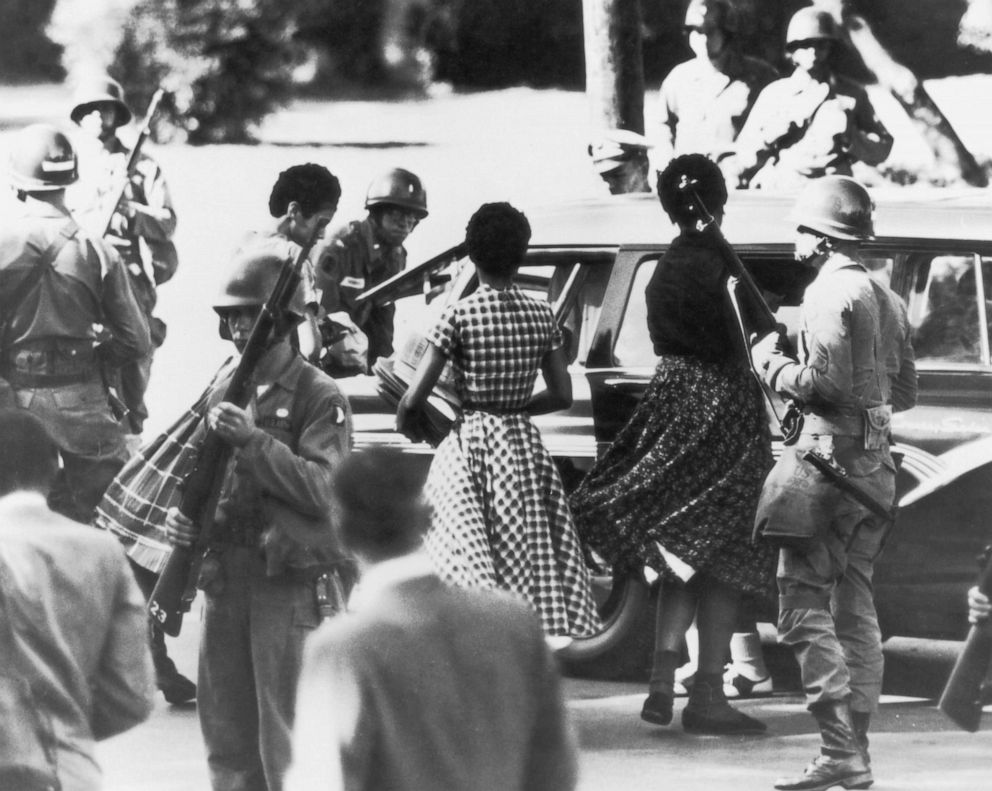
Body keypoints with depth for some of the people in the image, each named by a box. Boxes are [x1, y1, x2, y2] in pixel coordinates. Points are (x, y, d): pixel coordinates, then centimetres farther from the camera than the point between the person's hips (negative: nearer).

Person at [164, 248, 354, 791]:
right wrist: (180, 516, 1)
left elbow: (322, 490, -14)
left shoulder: (318, 396, -4)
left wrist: (253, 440, -21)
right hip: (224, 581, 7)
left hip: (290, 587, -7)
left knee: (285, 740, -8)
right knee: (226, 735, 11)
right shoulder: (225, 393, 15)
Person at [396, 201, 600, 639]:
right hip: (525, 448, 4)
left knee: (468, 567, -4)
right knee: (538, 566, 10)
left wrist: (409, 425, 8)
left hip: (470, 445, -4)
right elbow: (562, 394, 8)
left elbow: (412, 401, -12)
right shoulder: (541, 315, 2)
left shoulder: (459, 316, -10)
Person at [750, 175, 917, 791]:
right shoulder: (888, 300, 15)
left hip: (833, 456, -9)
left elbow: (823, 382, -20)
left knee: (803, 607, -7)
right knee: (855, 608, 13)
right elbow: (906, 391, 18)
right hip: (878, 463, 9)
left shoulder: (831, 292, -12)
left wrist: (771, 363, -5)